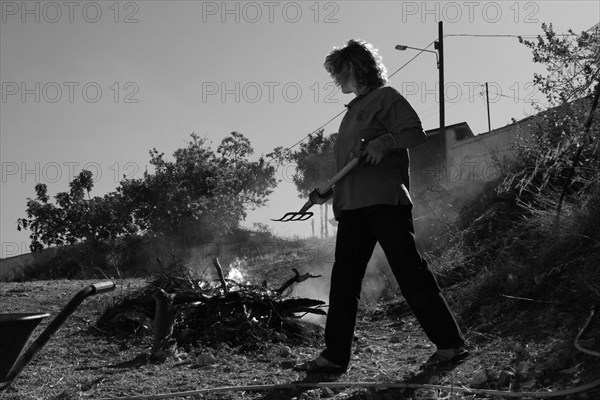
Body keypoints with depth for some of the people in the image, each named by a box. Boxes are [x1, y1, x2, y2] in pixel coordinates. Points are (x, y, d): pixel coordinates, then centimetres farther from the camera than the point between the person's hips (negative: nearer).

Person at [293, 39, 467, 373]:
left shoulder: (385, 96, 4)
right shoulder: (354, 110, 26)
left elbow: (416, 133, -8)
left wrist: (386, 141, -22)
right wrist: (328, 192, 16)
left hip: (384, 198, -8)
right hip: (352, 205, 8)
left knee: (410, 270, -8)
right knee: (344, 278, 2)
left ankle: (450, 343, -1)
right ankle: (335, 355, 5)